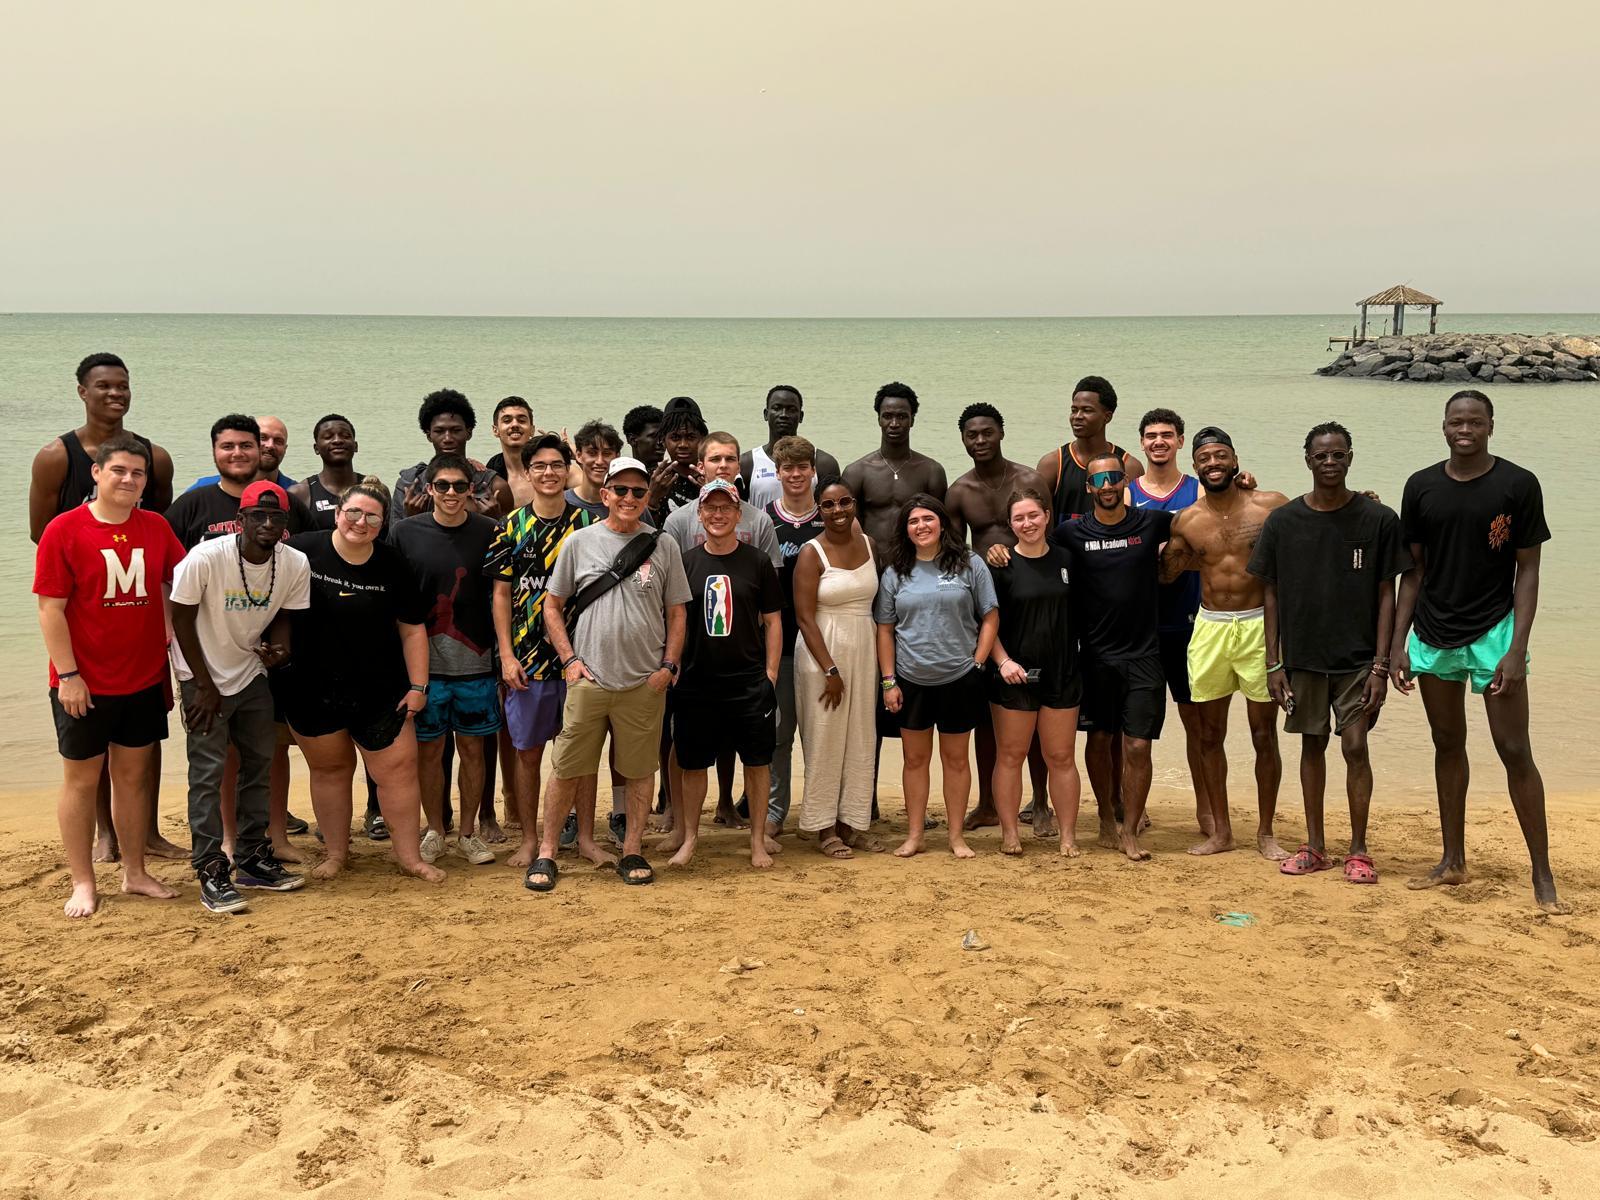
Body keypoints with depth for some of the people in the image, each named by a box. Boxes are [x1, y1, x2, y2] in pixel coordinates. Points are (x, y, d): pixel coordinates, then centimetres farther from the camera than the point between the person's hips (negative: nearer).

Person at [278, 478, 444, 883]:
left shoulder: (391, 564, -3)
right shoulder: (302, 551, -9)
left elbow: (412, 629, 1)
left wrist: (417, 686, -2)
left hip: (379, 691, 1)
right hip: (312, 689, 0)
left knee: (397, 768, 0)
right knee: (329, 768, 13)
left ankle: (410, 856, 13)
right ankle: (336, 852, 29)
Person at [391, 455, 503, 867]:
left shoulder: (489, 533, 0)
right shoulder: (405, 533, 0)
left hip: (476, 664, 0)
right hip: (423, 663, 0)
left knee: (473, 748, 8)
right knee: (429, 750, 7)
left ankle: (468, 832, 22)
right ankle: (434, 832, 23)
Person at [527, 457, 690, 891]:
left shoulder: (663, 546, 5)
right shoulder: (579, 542, 3)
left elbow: (676, 612, 9)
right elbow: (552, 604, 8)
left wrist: (668, 665, -1)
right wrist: (569, 659, -1)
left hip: (645, 682, 1)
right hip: (589, 678, -1)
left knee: (640, 768, 8)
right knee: (566, 769, 2)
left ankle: (632, 852, 19)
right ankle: (545, 854, 12)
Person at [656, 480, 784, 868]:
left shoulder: (757, 562, 3)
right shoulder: (685, 562, 5)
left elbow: (772, 620, 5)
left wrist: (770, 673, -2)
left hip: (750, 680, -1)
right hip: (696, 680, 1)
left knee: (757, 761, 4)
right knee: (693, 763, 8)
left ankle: (759, 839, 16)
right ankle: (688, 835, 22)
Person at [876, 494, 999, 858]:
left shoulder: (969, 565, -2)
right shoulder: (895, 572, 4)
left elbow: (990, 617, 0)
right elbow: (885, 628, 5)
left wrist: (977, 663, -7)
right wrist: (888, 680, -1)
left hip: (959, 679, -2)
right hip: (911, 680, 2)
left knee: (955, 758, 9)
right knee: (915, 758, 9)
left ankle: (956, 835, 19)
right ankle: (914, 835, 18)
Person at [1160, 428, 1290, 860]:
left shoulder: (1271, 506, -4)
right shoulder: (1187, 521, 5)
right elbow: (1164, 573, 15)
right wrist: (1191, 559, -2)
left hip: (1259, 626, -3)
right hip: (1209, 629, 3)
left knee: (1264, 735, 4)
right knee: (1210, 734, 9)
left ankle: (1265, 833, 17)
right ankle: (1220, 831, 22)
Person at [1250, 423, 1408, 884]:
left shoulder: (1379, 520, -4)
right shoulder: (1283, 521, 0)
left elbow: (1386, 596, -2)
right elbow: (1271, 595, 4)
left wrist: (1380, 666, -7)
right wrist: (1274, 663, 1)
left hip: (1358, 658, -2)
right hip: (1302, 658, 2)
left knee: (1355, 746, -6)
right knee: (1312, 745, 11)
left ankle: (1358, 850, 8)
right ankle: (1314, 846, 21)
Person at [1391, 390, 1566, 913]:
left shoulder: (1518, 486, -6)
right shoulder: (1421, 487, 3)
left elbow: (1527, 570, -5)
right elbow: (1413, 570, 7)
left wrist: (1517, 649, -13)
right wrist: (1398, 644, 2)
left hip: (1493, 632, -3)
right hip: (1433, 636, 4)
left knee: (1515, 751, -5)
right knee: (1448, 746, 12)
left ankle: (1542, 873, 4)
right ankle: (1453, 861, 23)